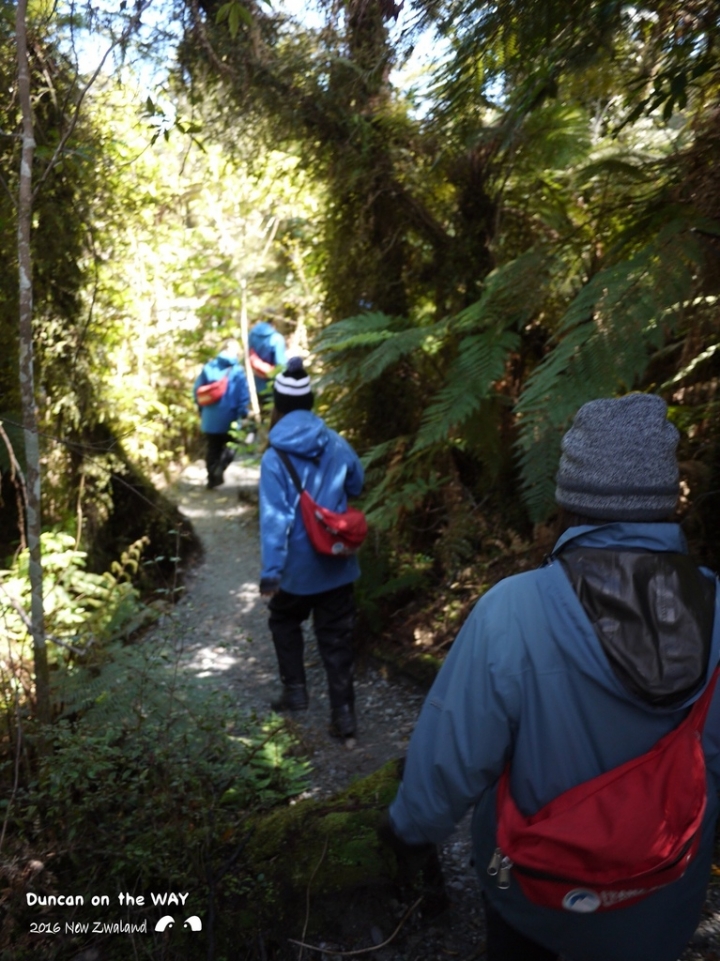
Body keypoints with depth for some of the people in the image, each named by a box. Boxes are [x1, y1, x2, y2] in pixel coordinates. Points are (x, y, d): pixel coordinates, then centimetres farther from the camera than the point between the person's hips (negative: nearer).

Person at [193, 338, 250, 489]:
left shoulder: (208, 367, 2)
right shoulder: (237, 371, -9)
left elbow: (197, 390, 5)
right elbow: (244, 397, -13)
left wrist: (202, 409, 16)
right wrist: (242, 415, -4)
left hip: (209, 418, 4)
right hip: (229, 419, -3)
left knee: (212, 448, 16)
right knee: (228, 447, 13)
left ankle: (212, 479, 19)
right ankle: (220, 467, -11)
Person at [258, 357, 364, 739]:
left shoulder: (274, 457, -15)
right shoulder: (337, 445, -5)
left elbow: (274, 518, -20)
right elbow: (356, 486, 13)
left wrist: (270, 572, -19)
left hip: (297, 565, -2)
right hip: (336, 561, 3)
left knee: (285, 622, 25)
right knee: (336, 637, 10)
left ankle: (295, 690, 27)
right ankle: (343, 714, 11)